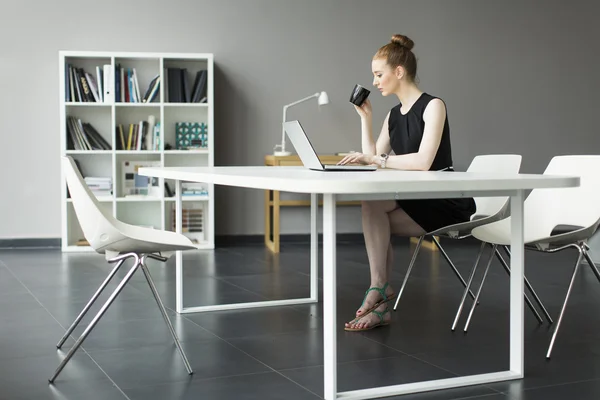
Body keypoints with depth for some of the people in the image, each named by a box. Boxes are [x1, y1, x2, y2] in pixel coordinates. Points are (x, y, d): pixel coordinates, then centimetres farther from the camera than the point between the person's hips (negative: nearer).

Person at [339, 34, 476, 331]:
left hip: (448, 203, -8)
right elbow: (373, 159, 7)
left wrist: (377, 159, -26)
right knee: (374, 221, -18)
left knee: (372, 204, -24)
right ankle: (380, 304, -18)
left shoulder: (433, 106, -12)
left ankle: (379, 287, -14)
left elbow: (423, 161, -26)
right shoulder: (393, 115, 12)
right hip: (417, 202, 8)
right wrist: (365, 117, 5)